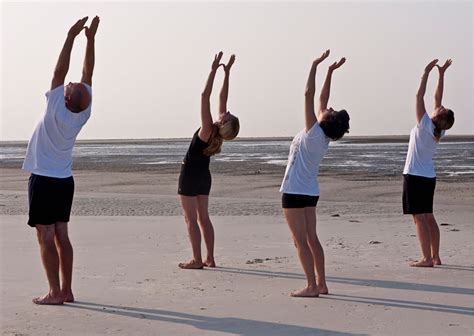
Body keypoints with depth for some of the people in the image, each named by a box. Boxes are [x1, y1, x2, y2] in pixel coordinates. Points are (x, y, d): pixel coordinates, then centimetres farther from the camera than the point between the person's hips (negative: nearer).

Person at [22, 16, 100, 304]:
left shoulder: (57, 111, -20)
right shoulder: (83, 114, -6)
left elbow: (60, 71, -19)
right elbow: (88, 73, -1)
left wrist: (71, 36, -16)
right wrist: (90, 38, -2)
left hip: (44, 180, -6)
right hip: (65, 181, 7)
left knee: (46, 237, -5)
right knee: (61, 235, 10)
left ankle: (55, 293, -6)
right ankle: (66, 290, 11)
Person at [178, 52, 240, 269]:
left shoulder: (208, 130, -23)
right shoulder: (219, 133, -7)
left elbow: (205, 96, -27)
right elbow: (223, 98, -2)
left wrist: (214, 70, -25)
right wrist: (226, 73, -2)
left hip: (190, 175, -7)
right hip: (203, 176, 7)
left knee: (191, 219, -3)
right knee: (203, 217, 11)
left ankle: (197, 260, -5)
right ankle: (209, 258, 11)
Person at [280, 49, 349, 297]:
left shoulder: (314, 133, -17)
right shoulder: (325, 137, 2)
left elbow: (309, 95, -18)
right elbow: (322, 100, 11)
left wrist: (315, 65, -14)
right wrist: (329, 72, 13)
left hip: (295, 192, -8)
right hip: (310, 192, 8)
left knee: (301, 241, -6)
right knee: (312, 239, 12)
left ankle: (312, 286, -6)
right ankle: (321, 284, 14)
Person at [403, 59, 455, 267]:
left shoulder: (425, 126, -16)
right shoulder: (439, 131, 1)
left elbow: (419, 96, -17)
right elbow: (437, 97, 10)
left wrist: (426, 73, -12)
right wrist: (441, 74, 12)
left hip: (415, 176, -8)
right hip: (429, 177, 8)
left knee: (419, 218, -8)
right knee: (428, 217, 14)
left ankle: (427, 259, -11)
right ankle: (435, 256, 18)